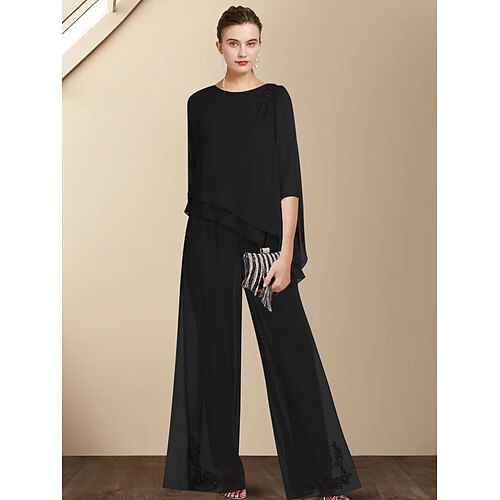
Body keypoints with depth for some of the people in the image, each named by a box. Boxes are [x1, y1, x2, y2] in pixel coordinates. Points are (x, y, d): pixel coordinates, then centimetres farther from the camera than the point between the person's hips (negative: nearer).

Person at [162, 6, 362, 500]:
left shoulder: (275, 98, 3)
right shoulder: (200, 103, 10)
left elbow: (289, 178, -4)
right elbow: (193, 176, 12)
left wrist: (287, 251, -12)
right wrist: (200, 229, 6)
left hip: (263, 237, -2)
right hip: (209, 241, 2)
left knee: (290, 348, -3)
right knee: (216, 351, 5)